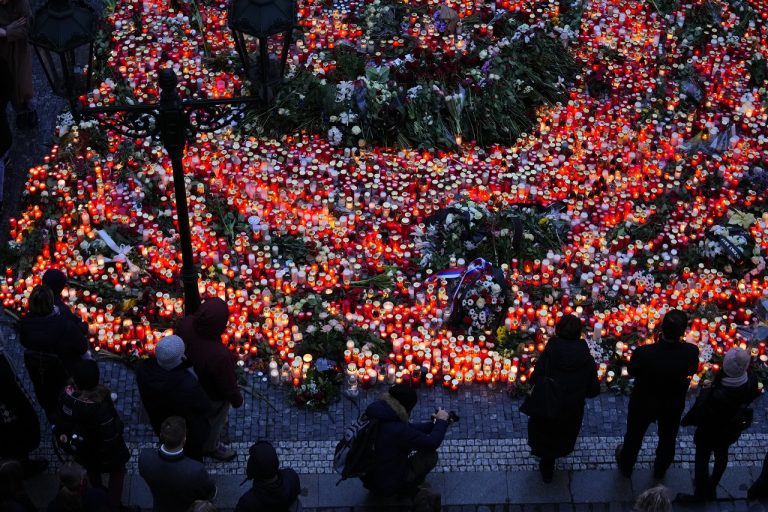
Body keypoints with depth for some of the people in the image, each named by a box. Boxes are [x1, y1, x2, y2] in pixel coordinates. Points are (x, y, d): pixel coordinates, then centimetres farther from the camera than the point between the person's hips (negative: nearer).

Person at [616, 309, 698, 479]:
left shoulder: (644, 353, -38)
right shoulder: (691, 352, -34)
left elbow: (632, 371, -16)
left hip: (644, 403, -1)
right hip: (673, 406, 1)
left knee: (634, 435, 29)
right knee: (667, 439, 31)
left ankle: (626, 467, 54)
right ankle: (660, 470, 57)